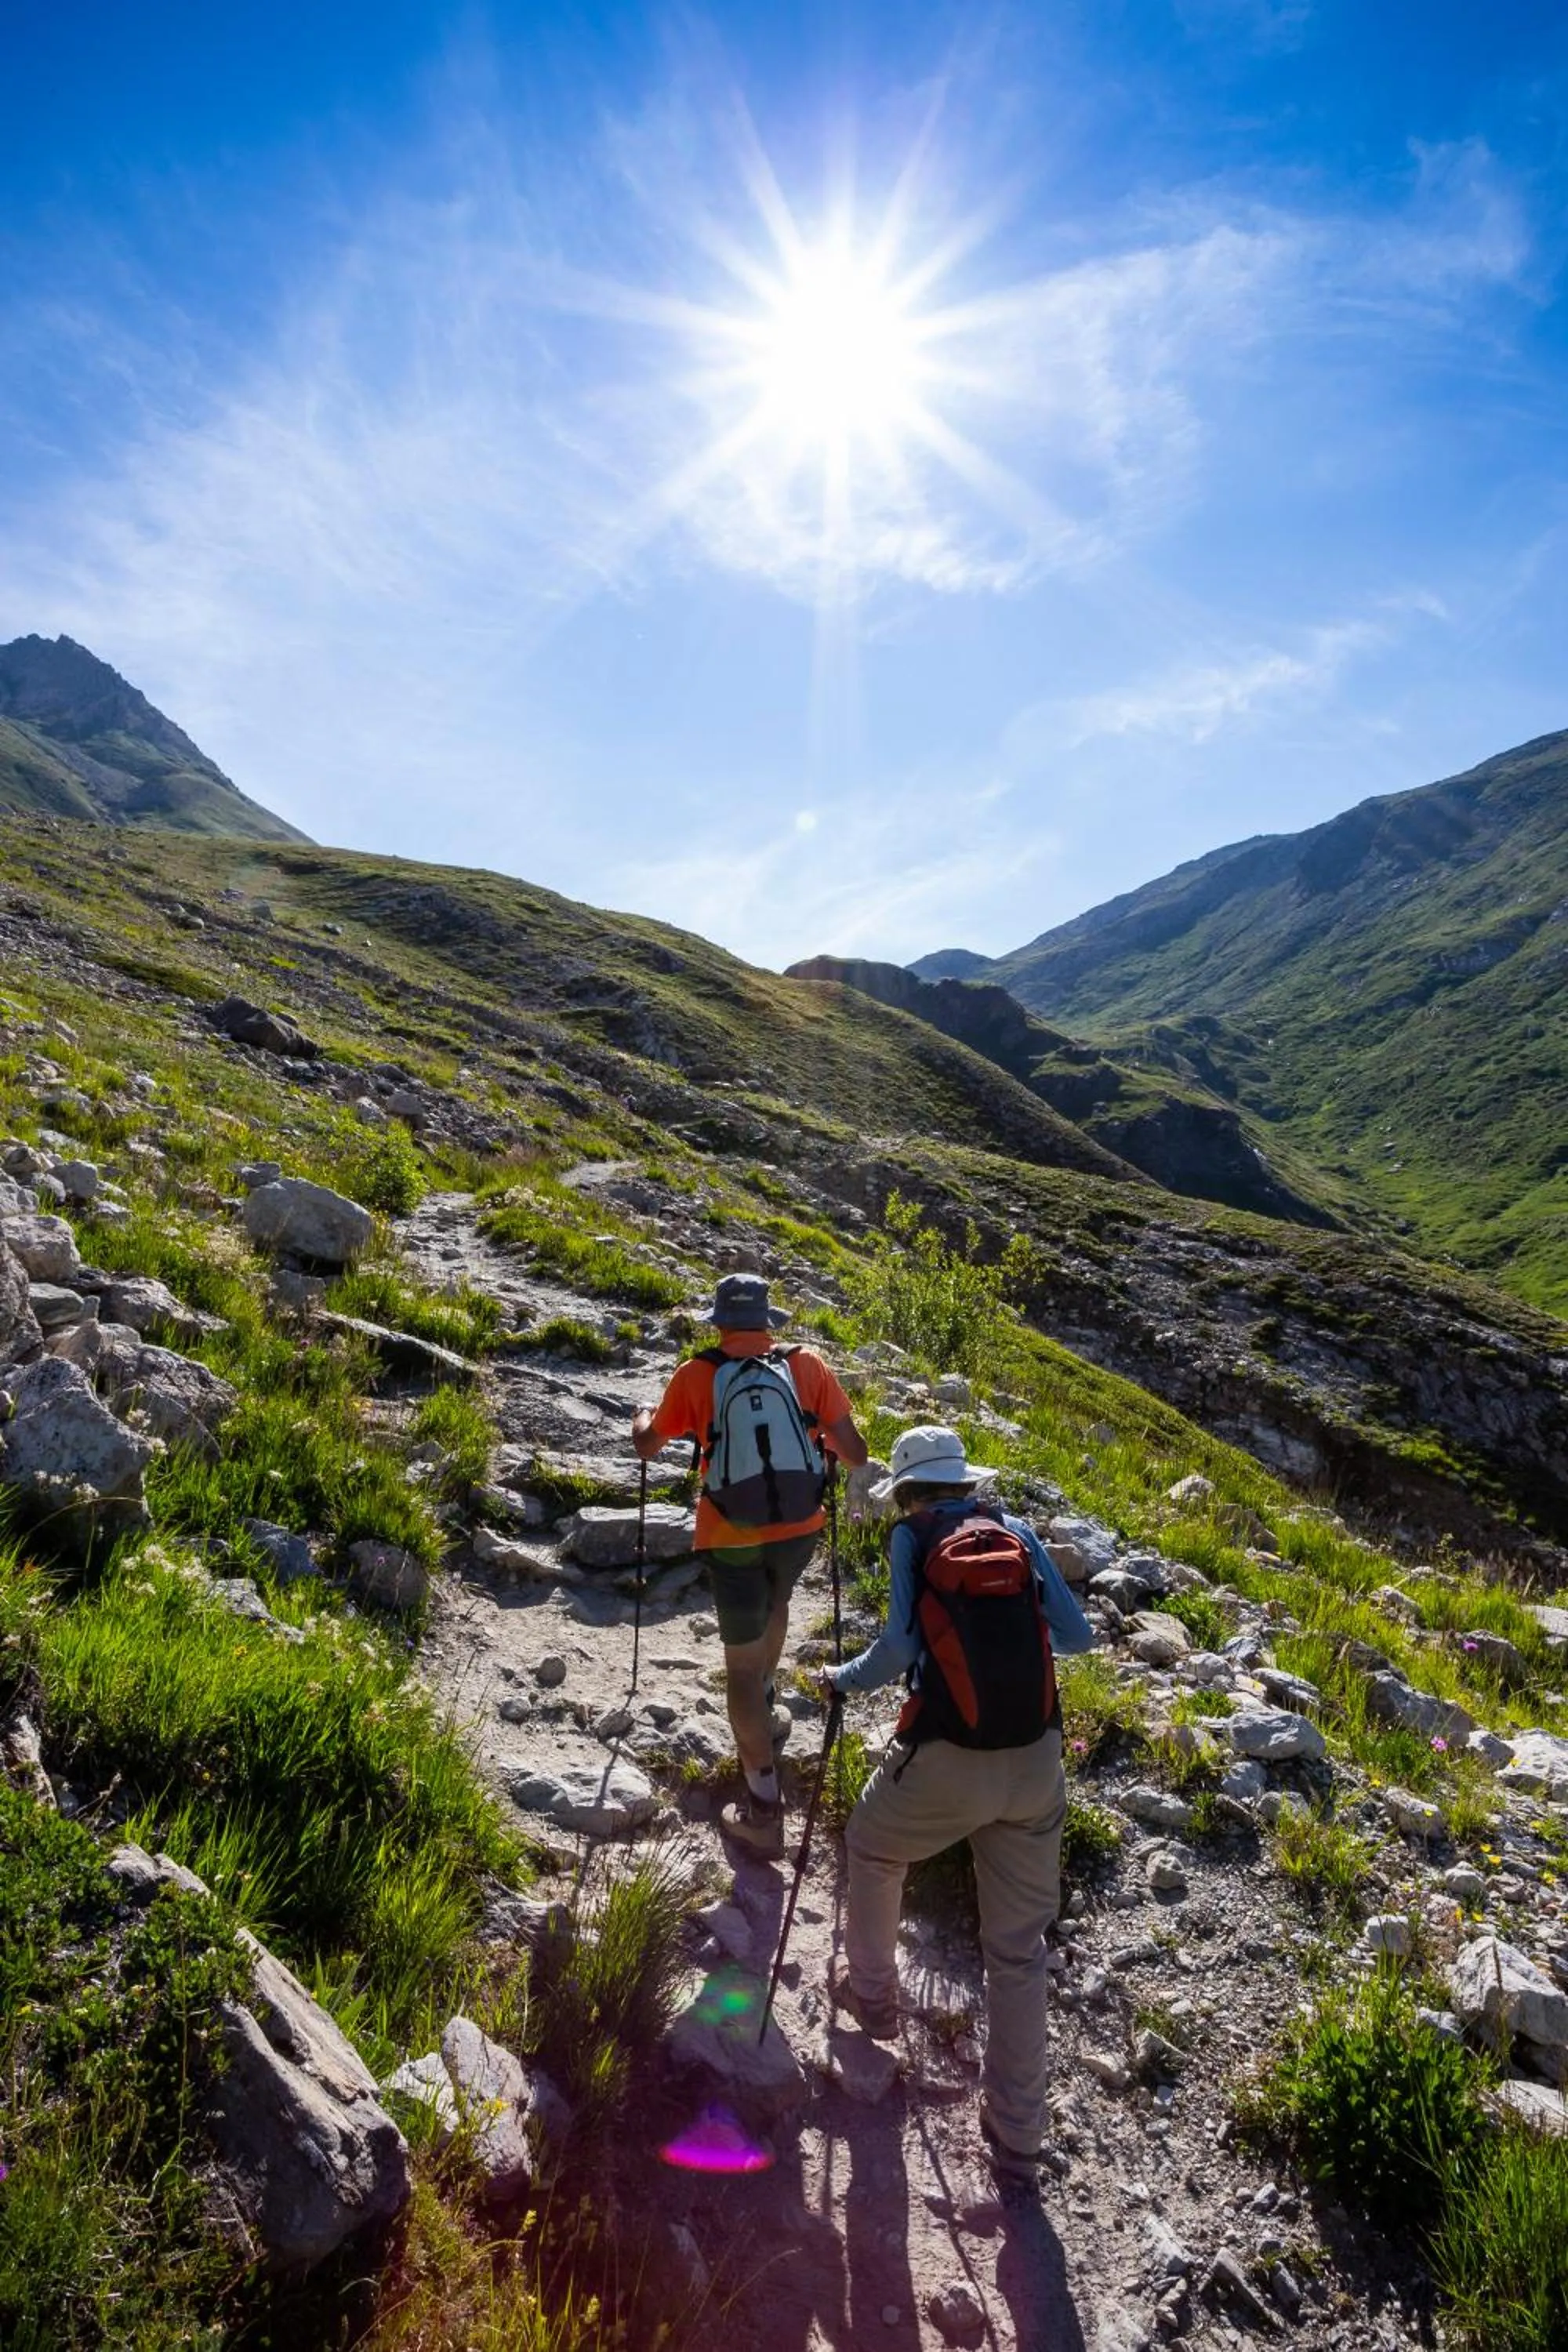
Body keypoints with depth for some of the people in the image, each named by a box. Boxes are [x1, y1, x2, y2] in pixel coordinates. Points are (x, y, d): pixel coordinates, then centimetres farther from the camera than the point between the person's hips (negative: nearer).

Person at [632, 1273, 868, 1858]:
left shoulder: (697, 1375, -6)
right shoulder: (806, 1365, -5)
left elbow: (647, 1447, 10)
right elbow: (856, 1455, -4)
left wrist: (642, 1419, 33)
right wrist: (824, 1437, 19)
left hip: (733, 1539, -2)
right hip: (800, 1529, 3)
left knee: (742, 1666, 7)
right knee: (775, 1601, 35)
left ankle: (764, 1810, 7)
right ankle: (762, 1706, 52)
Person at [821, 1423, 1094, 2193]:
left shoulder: (912, 1537, 0)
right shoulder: (1018, 1531, 8)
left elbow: (899, 1650, -9)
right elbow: (1078, 1635, 10)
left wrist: (839, 1678, 9)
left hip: (946, 1762, -3)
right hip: (1035, 1762, 3)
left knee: (872, 1849, 29)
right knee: (1018, 1949, 16)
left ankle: (871, 1993, 46)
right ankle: (1017, 2138, 23)